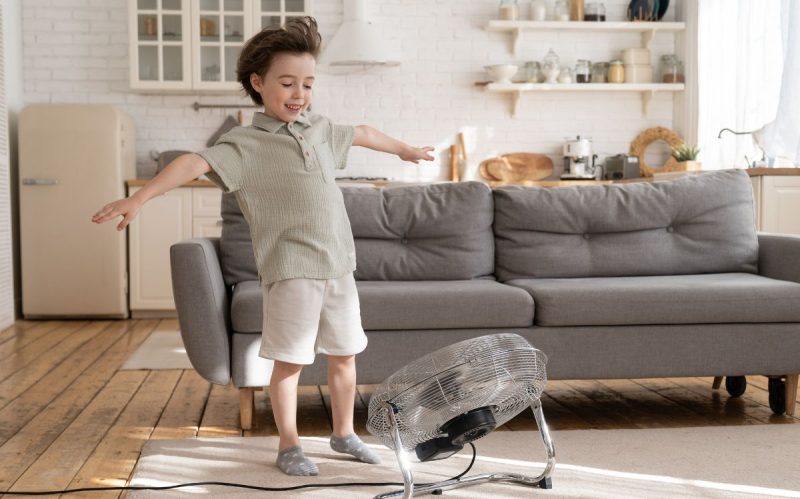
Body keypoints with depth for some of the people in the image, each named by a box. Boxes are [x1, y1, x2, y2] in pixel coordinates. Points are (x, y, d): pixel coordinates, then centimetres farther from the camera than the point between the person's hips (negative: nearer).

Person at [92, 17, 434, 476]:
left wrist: (405, 149, 48)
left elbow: (361, 134, 31)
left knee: (344, 354, 15)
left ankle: (344, 433, 32)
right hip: (291, 271, -6)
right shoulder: (246, 144, -8)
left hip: (339, 265, 7)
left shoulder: (319, 129, 13)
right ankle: (289, 446, 17)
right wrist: (139, 198, -38)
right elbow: (196, 163, -23)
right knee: (290, 361, 1)